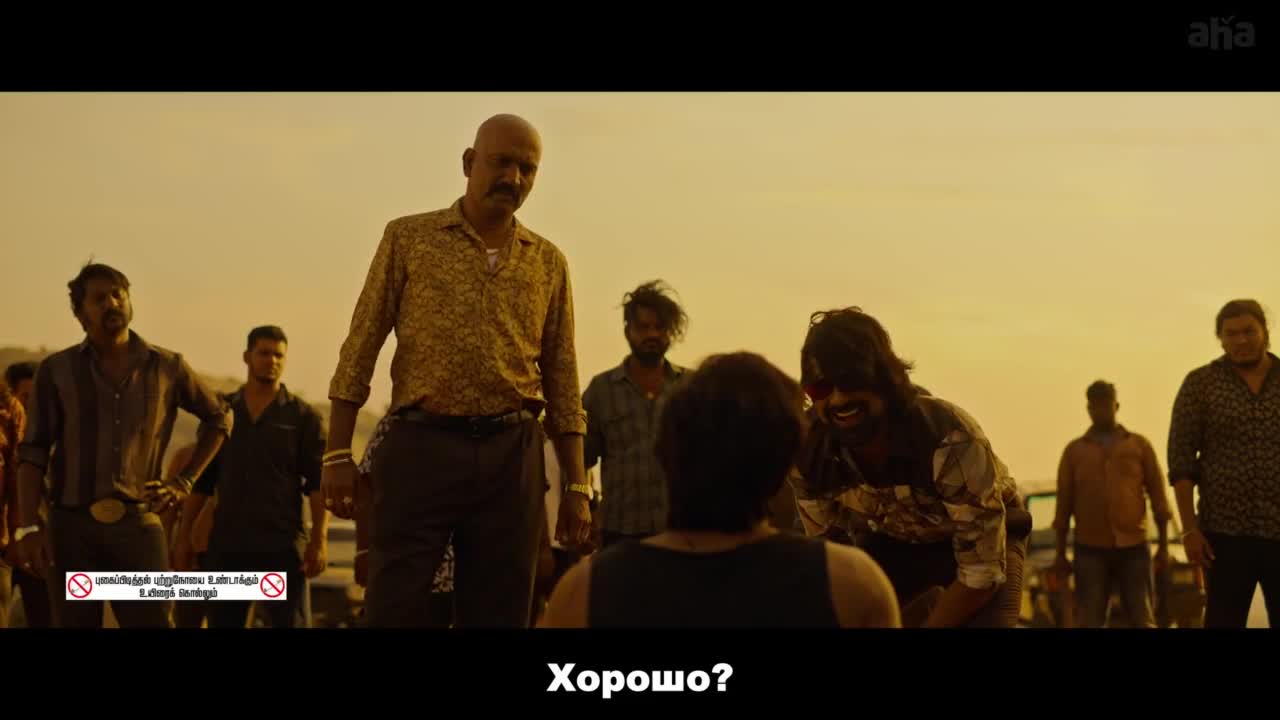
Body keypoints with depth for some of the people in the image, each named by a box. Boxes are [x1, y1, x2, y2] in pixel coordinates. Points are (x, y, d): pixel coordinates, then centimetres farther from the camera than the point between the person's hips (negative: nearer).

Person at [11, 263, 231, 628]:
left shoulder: (168, 367, 4)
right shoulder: (56, 370, 2)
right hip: (72, 527, 0)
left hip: (138, 525, 0)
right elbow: (33, 454, 0)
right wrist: (27, 527, -11)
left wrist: (185, 481, 10)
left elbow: (219, 417, 20)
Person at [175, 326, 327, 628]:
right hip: (226, 547, 3)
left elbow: (318, 482, -4)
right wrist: (184, 536, 8)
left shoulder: (304, 417, 3)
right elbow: (201, 480, 14)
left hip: (282, 547, -3)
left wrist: (320, 539, -16)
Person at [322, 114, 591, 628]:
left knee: (501, 614, 6)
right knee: (395, 607, -4)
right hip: (421, 448, -2)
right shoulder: (408, 238, 5)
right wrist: (338, 454, -3)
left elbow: (562, 380, 13)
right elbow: (361, 349, 4)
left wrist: (577, 484, 8)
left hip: (511, 458, 2)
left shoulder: (549, 262, 11)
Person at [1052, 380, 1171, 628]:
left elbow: (1157, 495, 9)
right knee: (1091, 622, 0)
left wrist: (1164, 546, 4)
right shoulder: (1074, 450, 10)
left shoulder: (1139, 445, 10)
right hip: (1090, 549, 0)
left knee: (1143, 621, 1)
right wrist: (1060, 553, 7)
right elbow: (1064, 503, 10)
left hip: (1134, 546, 0)